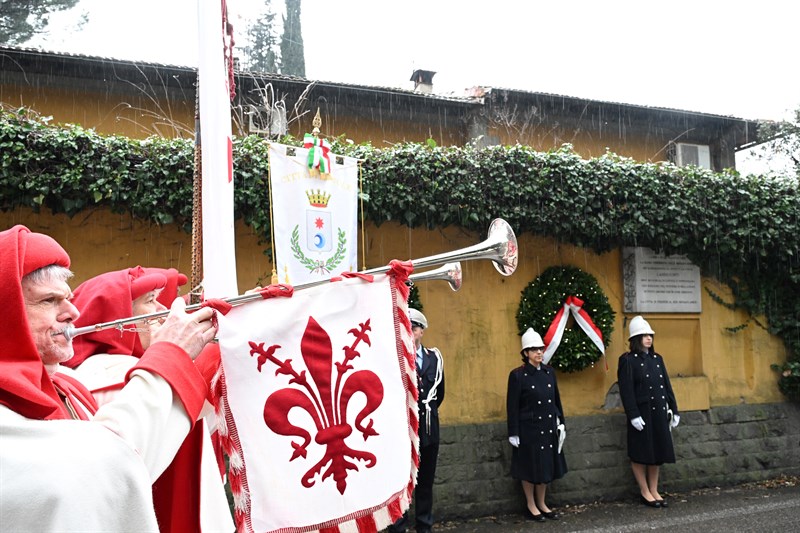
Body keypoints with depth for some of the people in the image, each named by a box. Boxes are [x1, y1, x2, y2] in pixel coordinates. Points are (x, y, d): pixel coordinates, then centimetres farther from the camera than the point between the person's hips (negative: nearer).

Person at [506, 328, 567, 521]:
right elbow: (512, 406, -10)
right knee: (530, 468, 5)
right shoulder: (517, 375, -11)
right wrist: (513, 433, -11)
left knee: (546, 466, 13)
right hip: (528, 429, -5)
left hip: (548, 428, 5)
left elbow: (556, 400, 12)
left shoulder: (549, 372, 5)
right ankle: (531, 506, 20)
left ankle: (542, 504, 27)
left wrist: (561, 423, 10)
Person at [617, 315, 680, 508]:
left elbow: (667, 386, 13)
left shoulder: (657, 359, 11)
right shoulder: (628, 360, -9)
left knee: (657, 452, 12)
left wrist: (674, 410, 9)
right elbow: (626, 391, -13)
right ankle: (645, 492, 15)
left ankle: (654, 491, 22)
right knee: (640, 455, 3)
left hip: (659, 412, 6)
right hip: (641, 413, -6)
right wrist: (633, 415, -18)